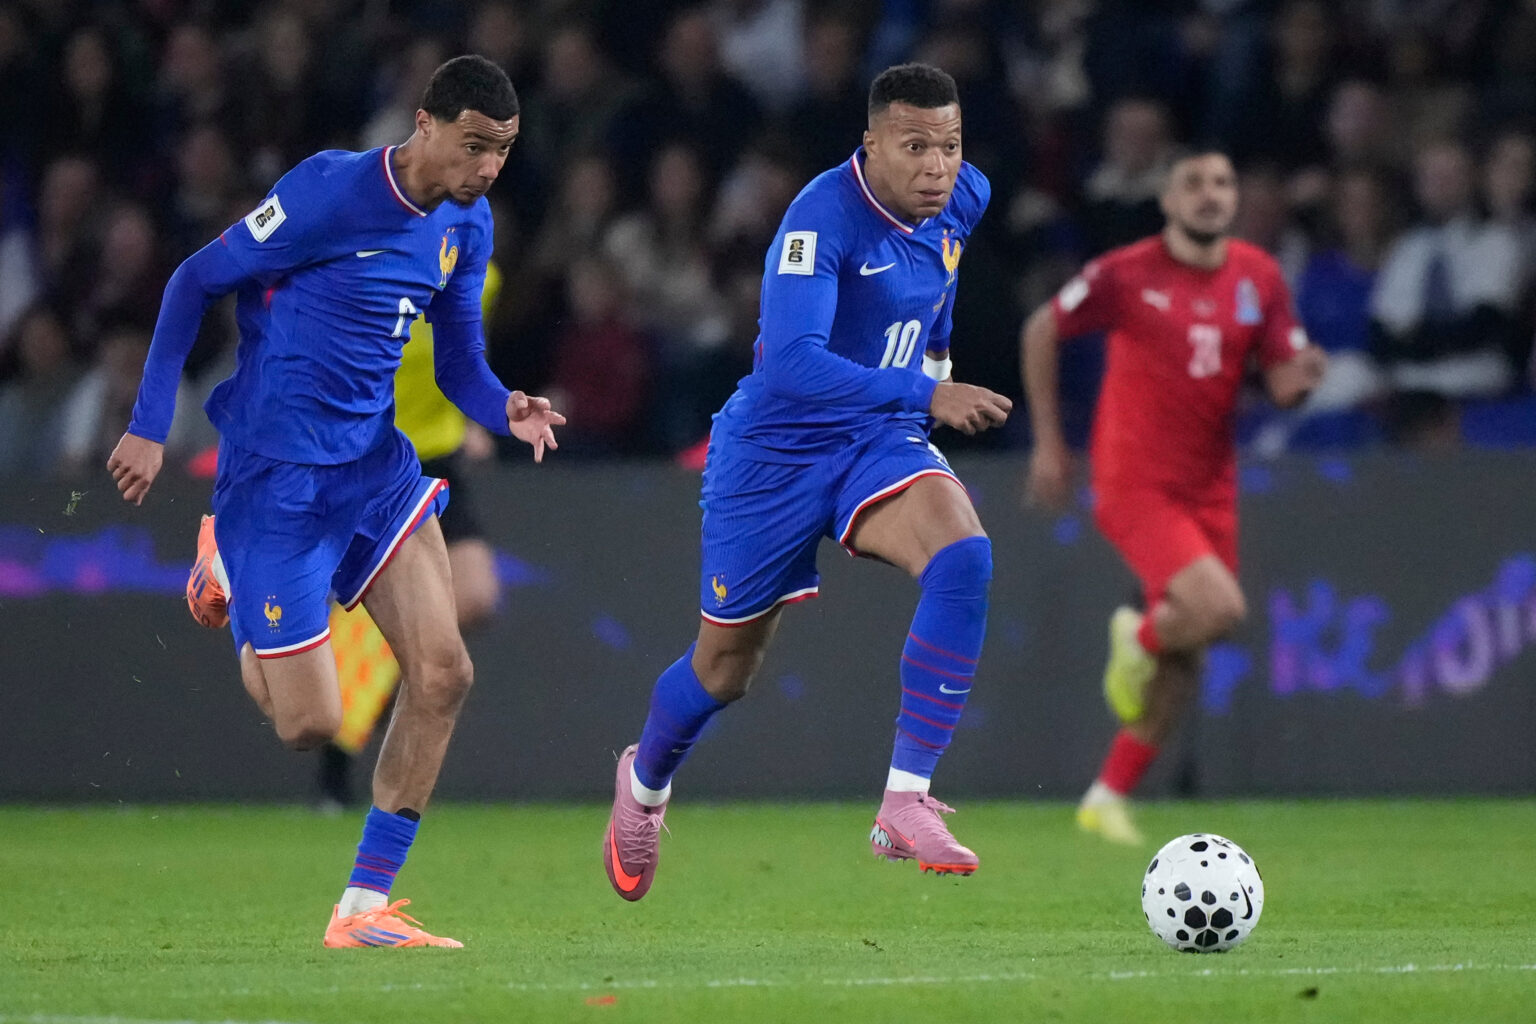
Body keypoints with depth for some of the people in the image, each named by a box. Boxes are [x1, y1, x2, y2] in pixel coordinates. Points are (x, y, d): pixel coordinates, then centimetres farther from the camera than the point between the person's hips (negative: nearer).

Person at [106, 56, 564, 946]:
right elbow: (197, 281, -9)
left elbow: (459, 363, 13)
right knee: (312, 723, -5)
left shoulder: (467, 225, 5)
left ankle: (364, 907, 4)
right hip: (277, 474, -7)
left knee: (443, 674, -7)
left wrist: (507, 410, -11)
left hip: (374, 463, 7)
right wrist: (150, 427, -11)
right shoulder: (331, 193, -17)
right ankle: (225, 576, 27)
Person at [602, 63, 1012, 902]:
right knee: (726, 665, 12)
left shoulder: (963, 201, -5)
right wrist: (927, 396, -42)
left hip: (878, 443, 4)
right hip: (776, 449, -4)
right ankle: (645, 782, 47)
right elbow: (790, 362, -38)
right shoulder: (823, 218, -27)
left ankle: (905, 805, -27)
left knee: (963, 558, -28)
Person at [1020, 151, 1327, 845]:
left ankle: (1107, 798, 20)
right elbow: (1041, 331, 3)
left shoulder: (1258, 278, 3)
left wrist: (1300, 376, -19)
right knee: (1218, 607, -25)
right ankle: (1137, 637, 9)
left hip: (1209, 488, 5)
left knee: (1183, 659, 6)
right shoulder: (1125, 274, -9)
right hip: (1134, 482, -5)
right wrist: (1047, 442, 2)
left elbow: (1281, 384, 6)